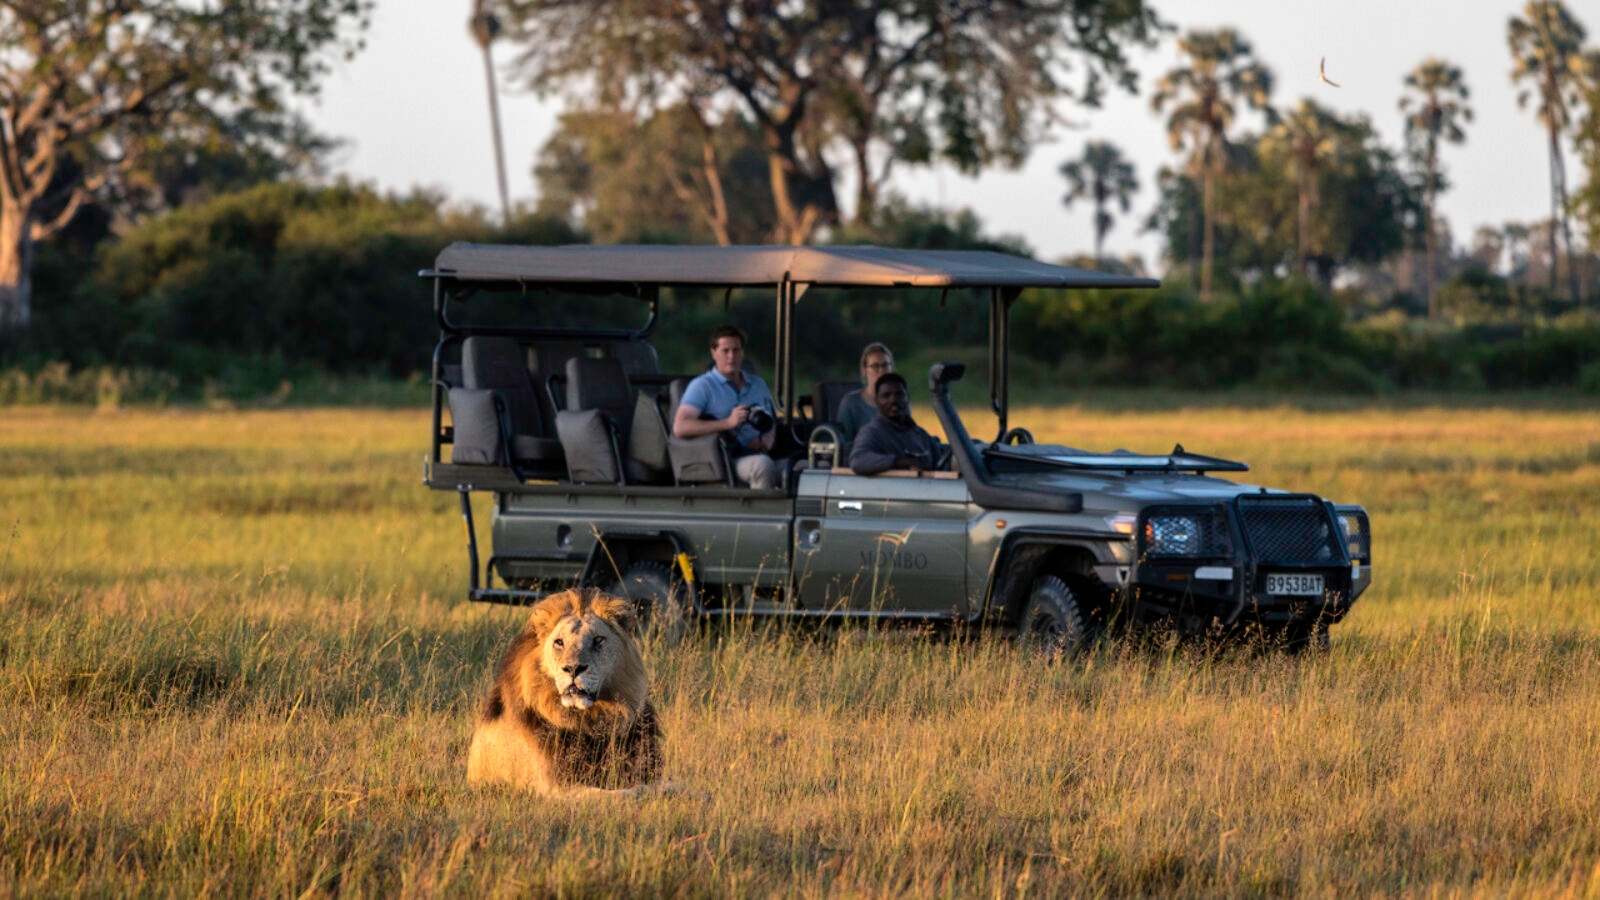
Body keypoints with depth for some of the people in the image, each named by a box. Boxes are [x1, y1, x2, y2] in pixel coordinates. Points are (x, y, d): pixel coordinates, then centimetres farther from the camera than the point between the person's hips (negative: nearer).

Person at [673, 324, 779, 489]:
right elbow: (680, 427, -10)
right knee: (763, 465, -37)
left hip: (756, 454, 5)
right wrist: (728, 422, -17)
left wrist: (766, 440, 5)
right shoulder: (702, 386, 5)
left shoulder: (757, 384, 24)